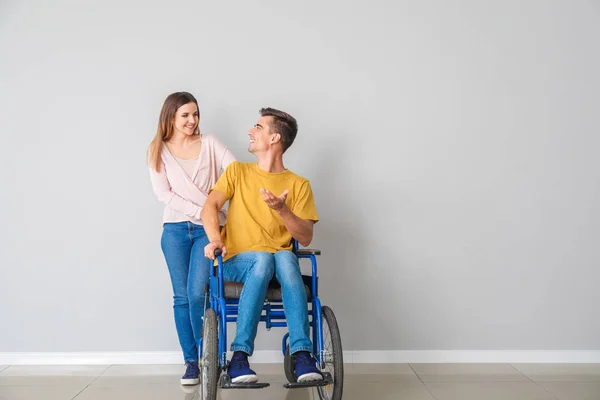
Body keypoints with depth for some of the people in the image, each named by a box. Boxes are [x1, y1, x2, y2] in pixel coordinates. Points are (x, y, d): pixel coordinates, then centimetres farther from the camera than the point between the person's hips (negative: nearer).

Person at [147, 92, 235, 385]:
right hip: (175, 229, 1)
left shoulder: (209, 144, 4)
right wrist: (198, 210, -14)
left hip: (208, 229, -1)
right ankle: (190, 361, 13)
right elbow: (163, 194, -4)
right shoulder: (158, 151, 5)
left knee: (197, 294, -12)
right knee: (181, 296, 3)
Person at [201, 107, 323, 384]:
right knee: (263, 259, -35)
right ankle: (239, 356, -36)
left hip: (280, 259, 0)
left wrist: (282, 209, -19)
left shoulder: (298, 184, 7)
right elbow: (209, 207, -3)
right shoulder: (238, 171, 11)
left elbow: (305, 238, -1)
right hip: (236, 261, 0)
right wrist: (215, 239, -23)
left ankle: (302, 355, -40)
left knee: (285, 257, -35)